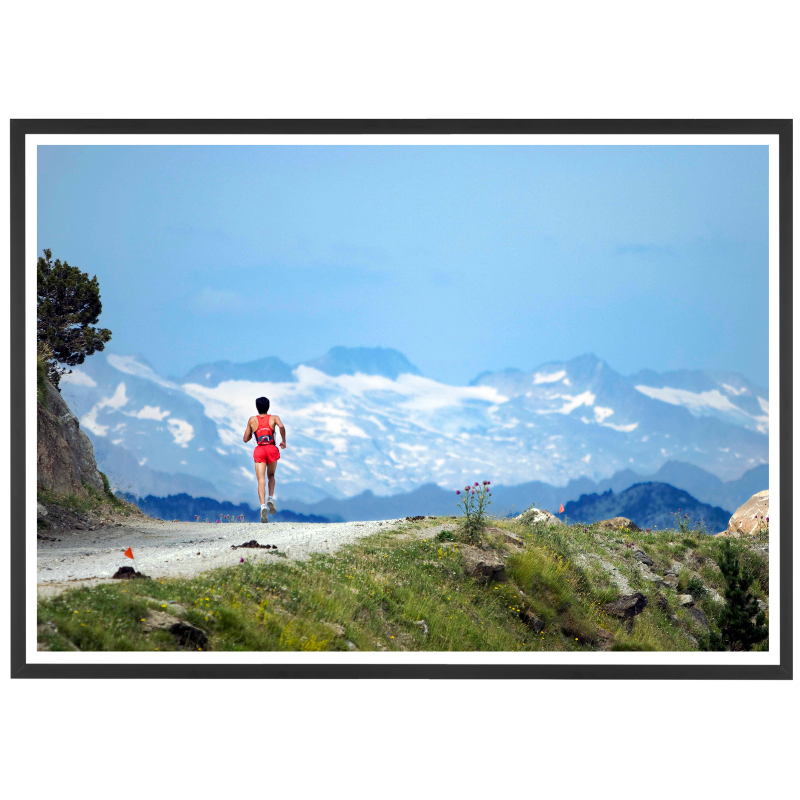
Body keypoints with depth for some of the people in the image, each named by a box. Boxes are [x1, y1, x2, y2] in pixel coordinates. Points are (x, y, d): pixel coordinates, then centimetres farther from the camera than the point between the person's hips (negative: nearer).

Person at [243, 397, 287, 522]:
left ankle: (263, 505, -28)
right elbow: (281, 426, -14)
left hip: (259, 450, -1)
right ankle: (271, 498, 0)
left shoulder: (252, 420, 12)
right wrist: (284, 441, -1)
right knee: (271, 476, 23)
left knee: (261, 480, -8)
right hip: (272, 449, 1)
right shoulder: (274, 418, 9)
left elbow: (246, 439, 16)